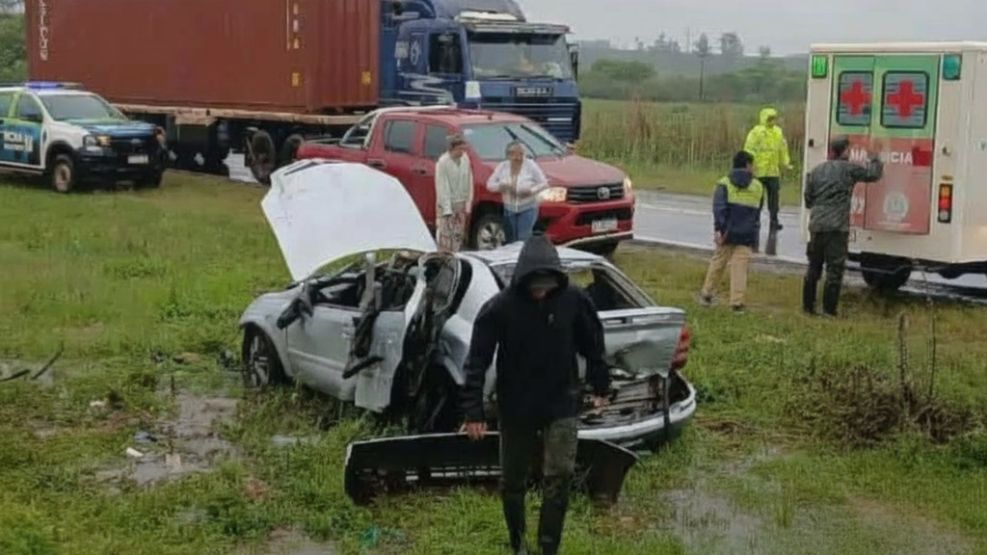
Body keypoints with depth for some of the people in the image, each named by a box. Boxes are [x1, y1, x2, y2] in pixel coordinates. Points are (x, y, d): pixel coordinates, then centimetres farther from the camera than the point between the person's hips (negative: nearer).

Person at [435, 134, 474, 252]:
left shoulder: (465, 159, 0)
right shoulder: (443, 162, -17)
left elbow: (469, 183, 6)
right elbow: (442, 187, -16)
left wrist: (468, 203, 4)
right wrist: (447, 209, -17)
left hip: (461, 204, 6)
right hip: (447, 204, -6)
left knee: (459, 235, 10)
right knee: (446, 235, -6)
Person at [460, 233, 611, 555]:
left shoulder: (574, 299, -10)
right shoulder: (499, 307, -17)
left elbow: (592, 344, 5)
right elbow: (477, 362, -12)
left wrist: (600, 387, 13)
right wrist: (473, 412, -13)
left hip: (561, 406, 1)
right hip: (516, 409, 0)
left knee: (560, 477, -7)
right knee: (512, 482, 11)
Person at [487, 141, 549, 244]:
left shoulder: (530, 165, -8)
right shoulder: (502, 166, 1)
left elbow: (543, 183, -5)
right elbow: (490, 184, 4)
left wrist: (531, 191, -23)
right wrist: (500, 186, -18)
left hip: (528, 209, -4)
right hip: (509, 209, 4)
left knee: (524, 240, -14)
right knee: (511, 242, 6)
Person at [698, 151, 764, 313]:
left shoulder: (724, 184, -1)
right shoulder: (758, 187, 8)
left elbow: (719, 208, -13)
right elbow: (758, 213, 15)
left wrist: (718, 229, -17)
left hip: (728, 233, 0)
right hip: (747, 235, 0)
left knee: (718, 262, 13)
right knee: (740, 267, -1)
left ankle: (707, 295, 22)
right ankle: (737, 302, -6)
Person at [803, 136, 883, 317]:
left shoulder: (816, 171, 12)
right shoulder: (849, 169, -2)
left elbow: (808, 200, 14)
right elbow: (873, 174, 8)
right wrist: (874, 160, 27)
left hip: (817, 226, 5)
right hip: (837, 227, -5)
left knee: (814, 268, 13)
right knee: (835, 269, -2)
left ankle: (808, 306, 18)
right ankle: (829, 309, -4)